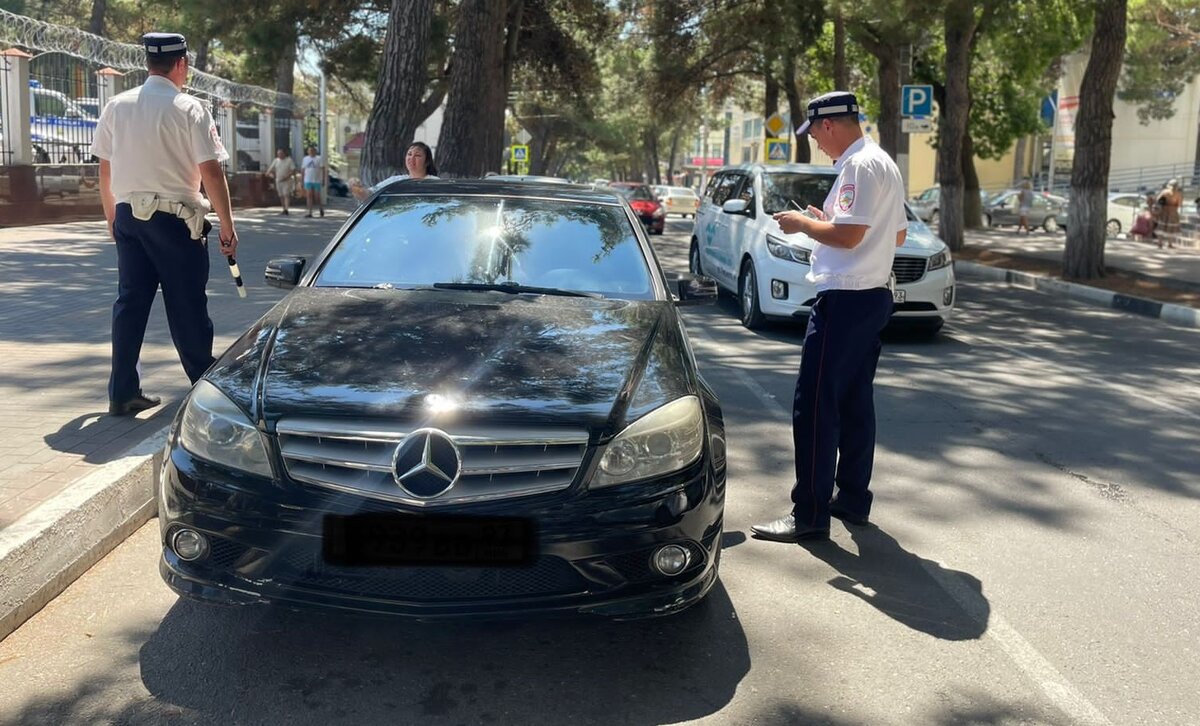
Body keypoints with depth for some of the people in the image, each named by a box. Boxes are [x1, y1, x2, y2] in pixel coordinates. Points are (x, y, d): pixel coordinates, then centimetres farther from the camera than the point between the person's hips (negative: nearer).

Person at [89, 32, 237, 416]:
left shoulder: (117, 106, 6)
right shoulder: (190, 109, -9)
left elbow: (105, 169, 10)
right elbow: (211, 172, -13)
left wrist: (112, 215, 22)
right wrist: (227, 226, -9)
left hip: (128, 216, 5)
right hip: (175, 219, -5)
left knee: (130, 303, 10)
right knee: (187, 308, 3)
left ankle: (122, 392, 13)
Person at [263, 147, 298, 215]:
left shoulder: (289, 160, -5)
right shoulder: (276, 160, 9)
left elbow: (293, 170, -11)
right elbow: (271, 168, 4)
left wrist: (287, 177, -21)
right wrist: (267, 173, -15)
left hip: (287, 181, -5)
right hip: (278, 181, 5)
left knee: (286, 195, -15)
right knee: (281, 196, 8)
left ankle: (286, 210, -23)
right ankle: (284, 210, 17)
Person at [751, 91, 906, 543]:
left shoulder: (859, 165, -15)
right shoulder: (884, 163, 17)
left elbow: (848, 235, -23)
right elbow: (897, 235, 21)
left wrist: (802, 223, -7)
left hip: (844, 301, -11)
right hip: (873, 297, 11)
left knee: (815, 405, -7)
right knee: (855, 403, 15)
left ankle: (810, 514, -2)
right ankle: (853, 501, 24)